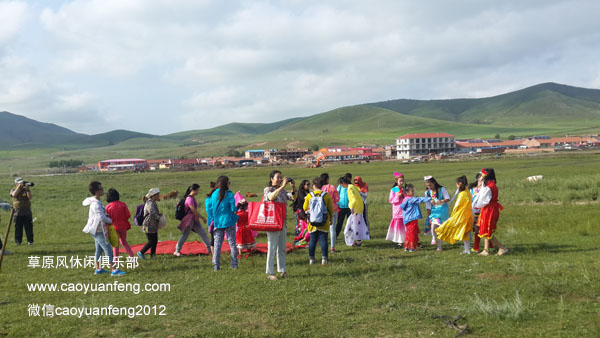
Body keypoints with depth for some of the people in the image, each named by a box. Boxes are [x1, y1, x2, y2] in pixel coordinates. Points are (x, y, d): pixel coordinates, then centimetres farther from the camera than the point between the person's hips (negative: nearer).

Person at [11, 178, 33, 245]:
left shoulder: (26, 190, 6)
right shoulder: (13, 190, 4)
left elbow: (30, 197, -11)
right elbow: (14, 194, -20)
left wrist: (27, 189, -20)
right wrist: (19, 186, -21)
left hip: (27, 212, 1)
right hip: (18, 212, 0)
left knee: (29, 227, 1)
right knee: (18, 228, 4)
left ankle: (30, 241, 8)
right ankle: (18, 241, 14)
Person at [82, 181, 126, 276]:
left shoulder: (96, 202, 9)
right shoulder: (96, 204, -22)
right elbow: (102, 218, -28)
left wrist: (106, 216, 6)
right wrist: (110, 220, -9)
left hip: (98, 230, 10)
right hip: (98, 231, -10)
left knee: (99, 249, 17)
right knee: (108, 250, -7)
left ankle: (98, 269, 25)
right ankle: (115, 270, -6)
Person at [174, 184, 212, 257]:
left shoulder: (193, 198, 11)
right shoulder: (189, 199, -19)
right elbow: (194, 211, -21)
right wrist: (203, 218, -16)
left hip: (194, 220, 9)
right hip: (189, 220, -9)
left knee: (203, 233, 7)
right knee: (184, 235, 2)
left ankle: (209, 248, 11)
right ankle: (177, 251, 14)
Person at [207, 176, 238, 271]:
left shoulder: (214, 194, 1)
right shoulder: (229, 194, -10)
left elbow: (209, 209, 3)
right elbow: (233, 208, -13)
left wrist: (211, 221, 10)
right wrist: (237, 208, 9)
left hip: (217, 222, 3)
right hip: (228, 221, -3)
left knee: (217, 244, 6)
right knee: (232, 243, 8)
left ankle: (216, 265, 4)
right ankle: (234, 264, 10)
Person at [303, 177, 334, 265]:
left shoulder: (309, 196, -5)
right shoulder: (326, 195, -7)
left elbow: (305, 208, 8)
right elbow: (331, 209, -1)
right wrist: (331, 219, 14)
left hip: (312, 223, 1)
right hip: (324, 224, -1)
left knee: (312, 240, 11)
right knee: (324, 240, 5)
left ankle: (311, 259, 14)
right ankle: (324, 259, 3)